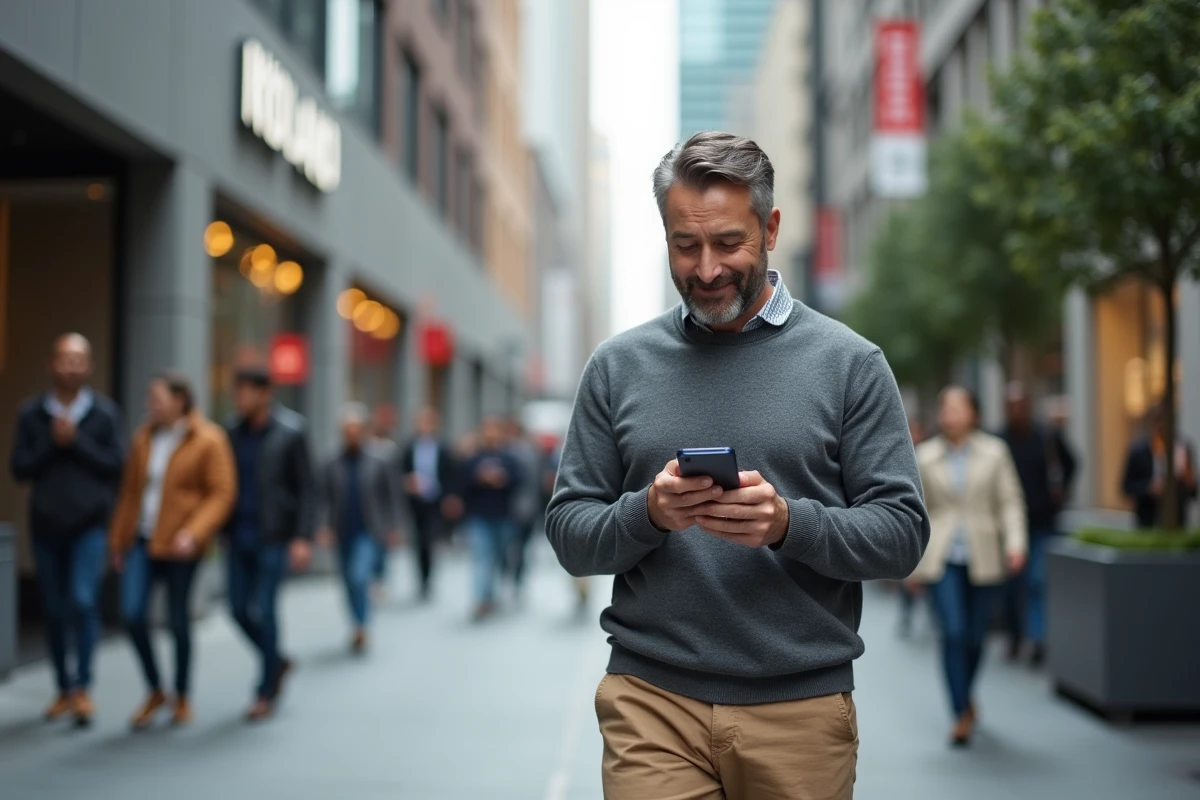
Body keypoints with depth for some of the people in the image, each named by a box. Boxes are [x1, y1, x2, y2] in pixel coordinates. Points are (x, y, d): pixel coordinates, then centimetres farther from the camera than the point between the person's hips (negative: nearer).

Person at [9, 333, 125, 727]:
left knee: (83, 600, -16)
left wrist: (76, 441, -14)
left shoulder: (105, 412, -1)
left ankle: (83, 686, -6)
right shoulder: (31, 412, 3)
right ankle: (64, 688, 22)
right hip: (46, 525, 2)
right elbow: (19, 468, -1)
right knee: (54, 610, 9)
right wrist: (52, 443, -14)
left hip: (89, 524, -2)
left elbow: (116, 464, -6)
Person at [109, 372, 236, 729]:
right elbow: (129, 491, 15)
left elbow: (222, 494, -11)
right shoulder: (144, 437, 10)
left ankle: (182, 698, 22)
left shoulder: (208, 441, -7)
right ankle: (155, 691, 12)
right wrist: (118, 540, 15)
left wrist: (194, 533, -23)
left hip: (179, 544, -4)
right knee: (132, 612, -8)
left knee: (178, 620, 3)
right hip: (141, 540, 5)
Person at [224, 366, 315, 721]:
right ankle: (277, 662, 32)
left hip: (273, 536, -5)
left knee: (262, 609, -4)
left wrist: (303, 537, -14)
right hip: (240, 534, 5)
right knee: (240, 609, 7)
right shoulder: (234, 431, 5)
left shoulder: (290, 432, -8)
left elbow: (305, 489, -7)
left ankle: (267, 691, 11)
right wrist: (219, 530, 8)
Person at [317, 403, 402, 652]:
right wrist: (325, 526, -9)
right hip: (344, 534, 3)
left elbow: (390, 496, 2)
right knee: (351, 582, 11)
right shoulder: (333, 465, 2)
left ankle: (361, 628, -9)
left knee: (359, 576, -20)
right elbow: (325, 498, 3)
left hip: (370, 531, -3)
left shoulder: (378, 462, -2)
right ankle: (360, 629, 27)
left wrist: (393, 527, 1)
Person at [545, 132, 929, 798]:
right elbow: (570, 536, 4)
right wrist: (647, 513, -15)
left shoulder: (850, 364, 1)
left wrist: (790, 523, -20)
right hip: (650, 701, 1)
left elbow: (902, 533, -3)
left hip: (802, 705, 0)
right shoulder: (617, 366, 6)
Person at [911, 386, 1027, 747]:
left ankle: (964, 696, 35)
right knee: (953, 632, -13)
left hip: (983, 557, 1)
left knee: (975, 635, 9)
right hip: (942, 558, -1)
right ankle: (963, 712, -4)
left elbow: (1010, 501, 3)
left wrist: (1015, 542, -10)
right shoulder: (924, 456, 4)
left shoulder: (994, 452, 5)